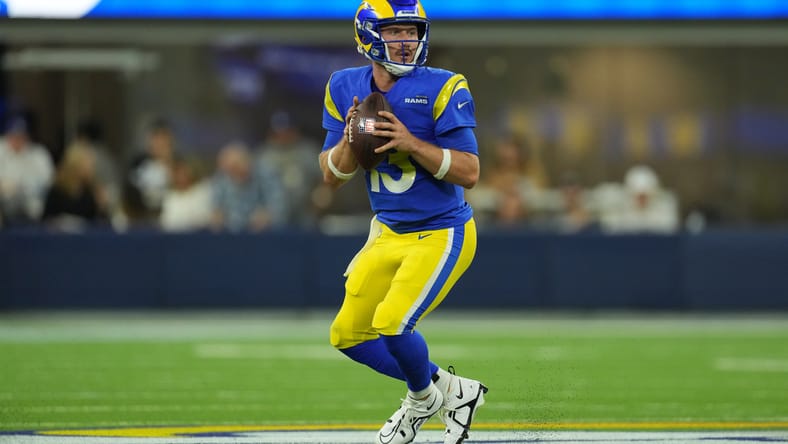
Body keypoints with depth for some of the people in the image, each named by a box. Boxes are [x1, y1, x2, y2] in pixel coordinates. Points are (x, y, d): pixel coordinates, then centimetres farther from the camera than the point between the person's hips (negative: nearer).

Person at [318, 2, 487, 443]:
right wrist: (351, 139, -18)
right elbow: (332, 175, 2)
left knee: (390, 324, -21)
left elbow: (469, 173, -19)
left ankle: (424, 396, 11)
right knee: (349, 334, 7)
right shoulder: (345, 89, 0)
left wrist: (411, 143, -30)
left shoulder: (443, 89, -16)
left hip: (442, 235, -7)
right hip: (387, 235, 7)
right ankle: (451, 389, 24)